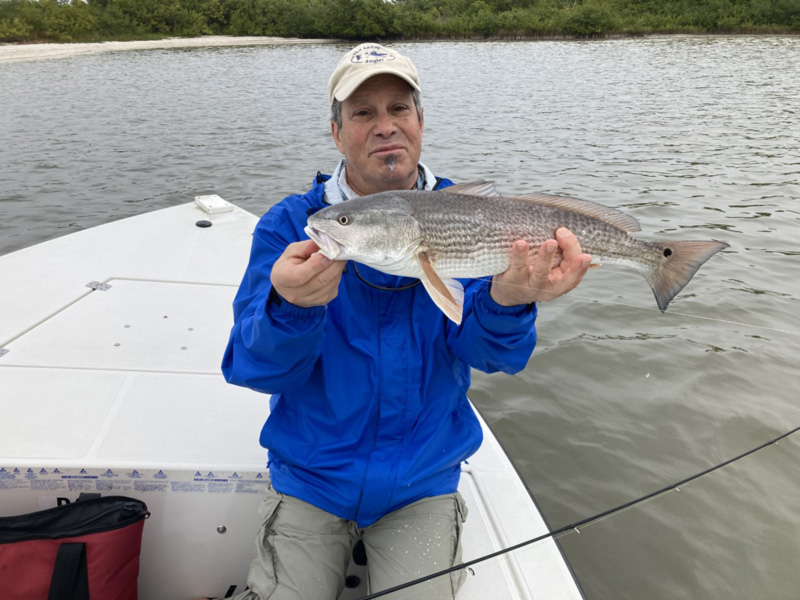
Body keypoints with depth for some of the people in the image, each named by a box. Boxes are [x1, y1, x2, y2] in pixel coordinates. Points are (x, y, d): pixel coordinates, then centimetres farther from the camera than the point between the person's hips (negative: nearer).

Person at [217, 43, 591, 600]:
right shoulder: (290, 224, -9)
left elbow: (483, 350, -17)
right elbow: (251, 367, -18)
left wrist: (506, 302, -41)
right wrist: (291, 307, -41)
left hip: (423, 484, 1)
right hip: (310, 477, 0)